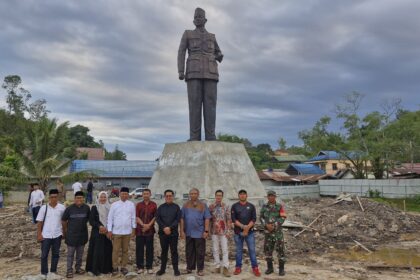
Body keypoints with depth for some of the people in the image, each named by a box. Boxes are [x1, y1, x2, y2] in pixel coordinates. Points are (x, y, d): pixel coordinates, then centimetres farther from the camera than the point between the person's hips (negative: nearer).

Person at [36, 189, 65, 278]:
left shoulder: (62, 207, -5)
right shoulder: (44, 208, -7)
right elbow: (40, 222, -2)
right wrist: (39, 234, -5)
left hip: (57, 235, 1)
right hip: (46, 235, -1)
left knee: (55, 254, 11)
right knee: (44, 255, 7)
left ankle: (53, 272, 26)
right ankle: (43, 273, 22)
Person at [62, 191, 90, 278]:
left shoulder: (87, 208, -5)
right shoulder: (69, 208, -11)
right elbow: (63, 221, 0)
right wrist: (65, 231, 7)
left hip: (82, 234, 3)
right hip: (71, 234, -3)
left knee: (80, 253, 15)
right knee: (70, 253, 5)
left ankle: (78, 267, 29)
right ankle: (69, 270, 13)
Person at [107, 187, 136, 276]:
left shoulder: (131, 205, 1)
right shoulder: (114, 204, -2)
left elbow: (133, 218, 5)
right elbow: (110, 218, -1)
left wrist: (134, 229, 4)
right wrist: (109, 230, -3)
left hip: (127, 231, 1)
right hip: (116, 231, -1)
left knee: (125, 250, 10)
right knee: (115, 250, 3)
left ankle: (123, 267, 21)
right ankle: (115, 267, 15)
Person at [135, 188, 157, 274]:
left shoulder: (153, 205, 5)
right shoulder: (139, 205, 6)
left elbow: (155, 216, 2)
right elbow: (136, 217, 1)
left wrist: (149, 225, -10)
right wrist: (143, 225, -13)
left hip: (150, 230, -1)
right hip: (140, 230, 1)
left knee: (149, 249, 3)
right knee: (139, 248, 3)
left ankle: (149, 267, 11)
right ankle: (140, 267, 13)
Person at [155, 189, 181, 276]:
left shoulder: (176, 207, 4)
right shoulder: (161, 207, 8)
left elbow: (178, 219, -4)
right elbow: (157, 218, 0)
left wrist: (170, 227, -14)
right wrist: (164, 228, -12)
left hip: (173, 233, -2)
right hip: (163, 233, 2)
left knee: (174, 251, 2)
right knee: (164, 251, 9)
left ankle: (176, 269, 9)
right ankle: (162, 269, 17)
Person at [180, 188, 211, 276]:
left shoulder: (203, 205, 1)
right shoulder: (186, 205, 5)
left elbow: (207, 219, -2)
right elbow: (182, 219, 4)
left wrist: (206, 231, -9)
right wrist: (182, 231, -1)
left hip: (200, 233, -2)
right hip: (188, 233, 2)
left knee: (200, 252, 3)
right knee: (189, 252, 11)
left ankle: (200, 269, 13)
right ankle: (189, 268, 24)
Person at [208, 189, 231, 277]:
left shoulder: (226, 207, 0)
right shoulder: (211, 207, 1)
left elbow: (228, 219, 1)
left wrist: (228, 231, -5)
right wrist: (208, 230, 1)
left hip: (223, 231, -1)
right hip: (214, 231, 1)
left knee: (225, 250, -3)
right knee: (215, 250, 7)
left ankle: (225, 268, -1)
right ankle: (218, 266, 17)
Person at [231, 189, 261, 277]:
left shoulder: (251, 206, 5)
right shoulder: (234, 206, 2)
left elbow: (254, 219, -1)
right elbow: (233, 219, -5)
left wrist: (247, 228, -13)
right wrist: (243, 226, -17)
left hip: (250, 232, 0)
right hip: (238, 232, 0)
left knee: (252, 250, 0)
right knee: (238, 250, 7)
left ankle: (255, 268, 8)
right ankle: (238, 267, 16)